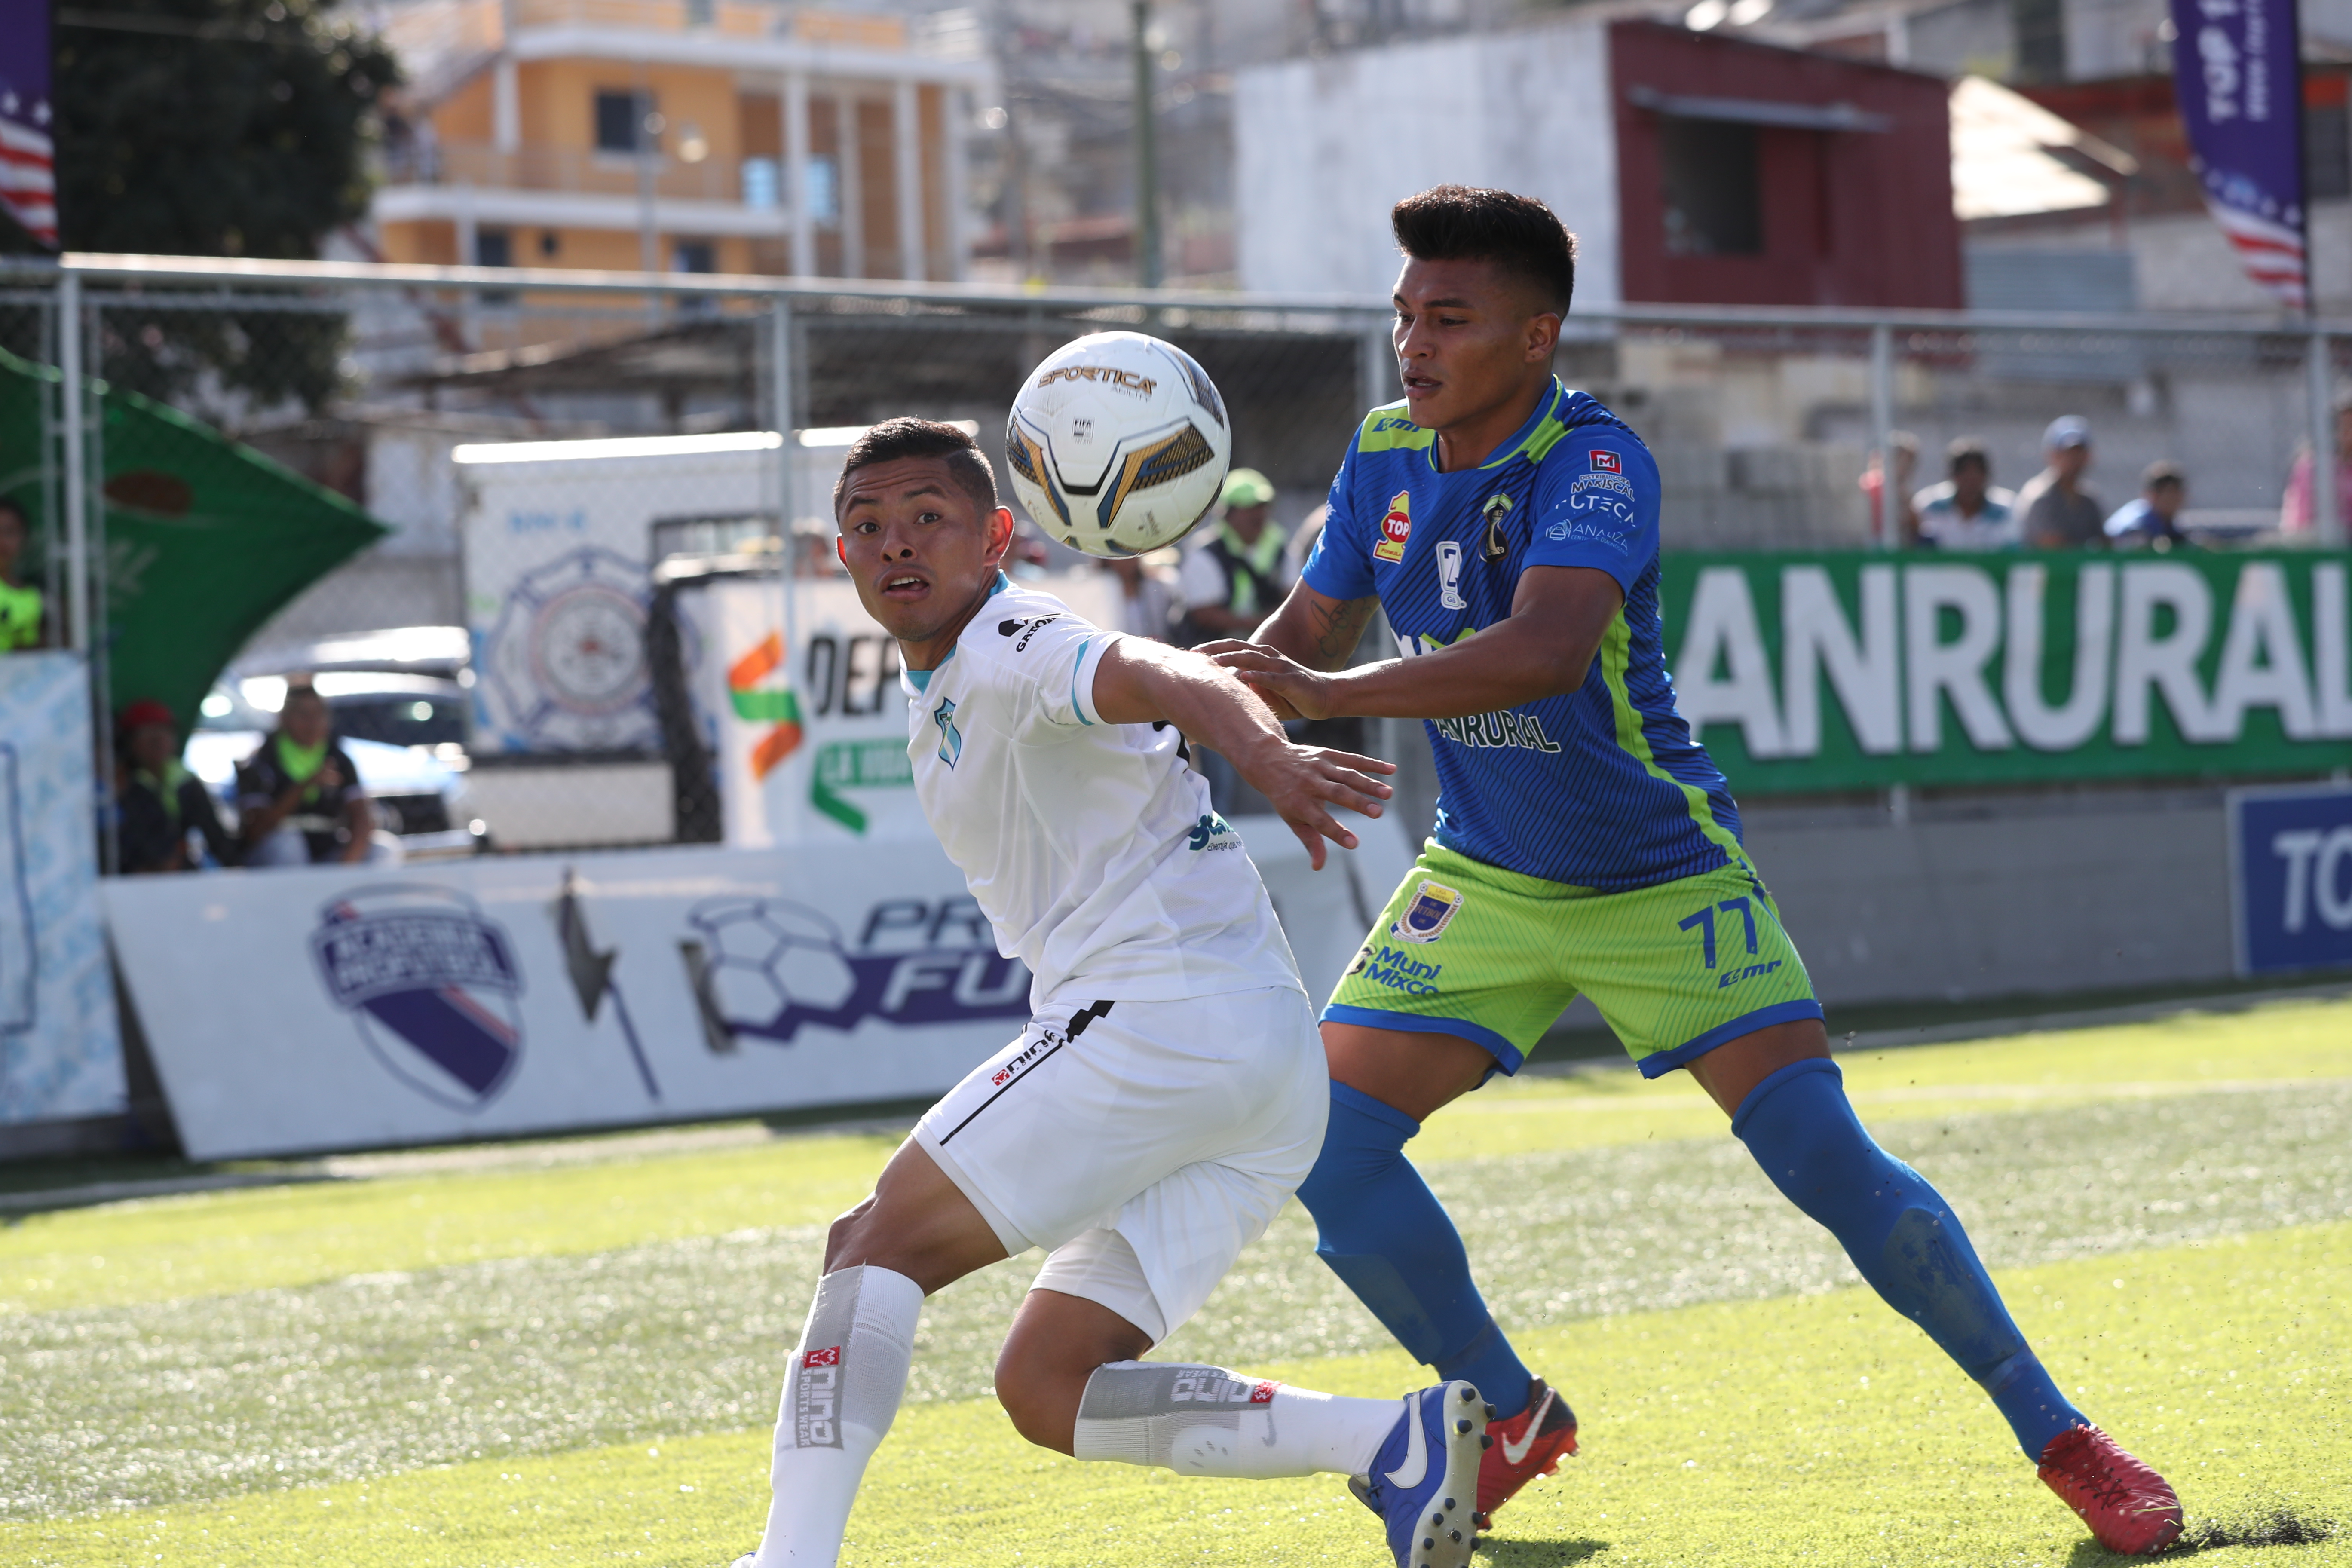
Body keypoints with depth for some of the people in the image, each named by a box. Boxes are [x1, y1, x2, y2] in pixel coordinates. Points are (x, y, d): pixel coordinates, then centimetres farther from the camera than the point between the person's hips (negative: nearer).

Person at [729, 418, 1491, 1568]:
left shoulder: (1010, 648, -8)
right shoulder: (937, 693, 22)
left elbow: (1165, 678, -29)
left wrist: (1267, 757, -49)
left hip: (1171, 1013, -10)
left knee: (877, 1244, -9)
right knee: (1047, 1391, 6)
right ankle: (1401, 1441, -6)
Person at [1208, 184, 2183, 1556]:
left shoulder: (1593, 462, -26)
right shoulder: (1385, 456, -4)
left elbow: (1549, 649, -44)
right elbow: (1311, 632, 9)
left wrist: (1325, 696, -49)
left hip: (1664, 879, -6)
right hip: (1486, 879, 6)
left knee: (1830, 1160, -13)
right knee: (1329, 1146, -6)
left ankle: (2062, 1440, 4)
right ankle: (1512, 1416, 16)